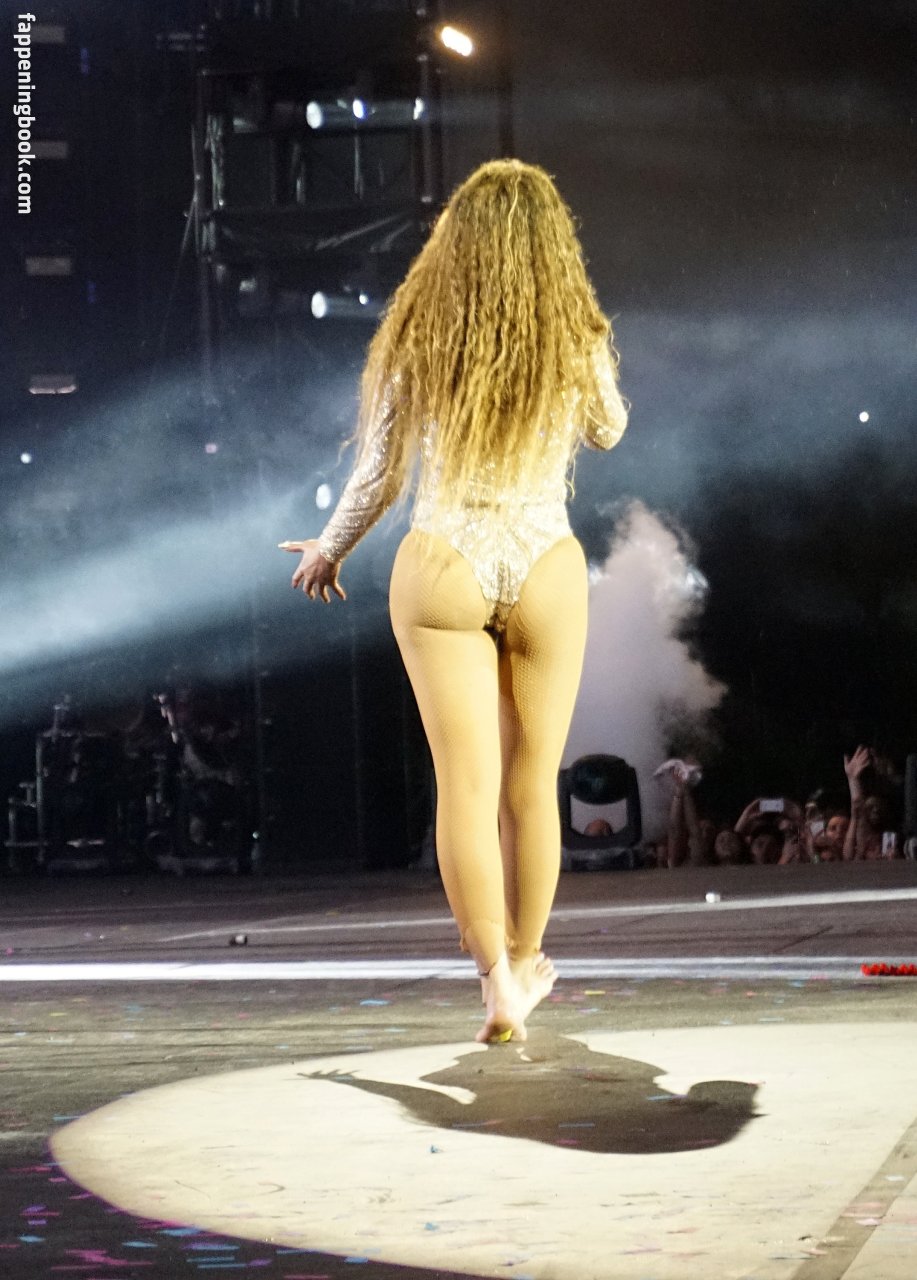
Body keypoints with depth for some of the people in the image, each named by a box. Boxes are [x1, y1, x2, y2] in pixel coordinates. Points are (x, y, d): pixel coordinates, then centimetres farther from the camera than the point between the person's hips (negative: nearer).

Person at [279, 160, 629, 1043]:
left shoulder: (414, 342, -6)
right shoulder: (579, 346, -5)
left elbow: (378, 475, 1)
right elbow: (607, 431, 16)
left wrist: (328, 549, 18)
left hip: (441, 572, -1)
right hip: (544, 573, 1)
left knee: (466, 783, 0)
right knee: (531, 783, 14)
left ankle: (498, 981, -8)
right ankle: (523, 962, 28)